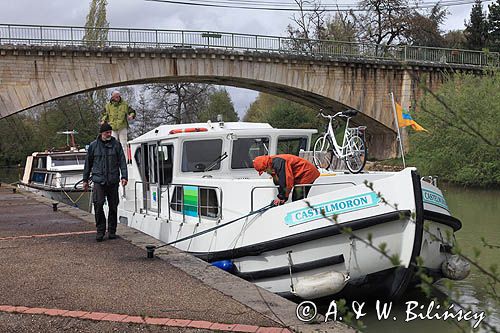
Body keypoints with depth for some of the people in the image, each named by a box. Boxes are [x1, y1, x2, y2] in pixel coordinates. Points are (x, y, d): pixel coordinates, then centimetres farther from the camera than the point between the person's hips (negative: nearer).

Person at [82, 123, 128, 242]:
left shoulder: (116, 144, 5)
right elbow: (88, 163, 14)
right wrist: (85, 179, 15)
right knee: (98, 204, -12)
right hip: (99, 180, -1)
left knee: (113, 207, 6)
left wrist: (124, 176, -7)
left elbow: (122, 161, 4)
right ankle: (100, 231, -1)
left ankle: (112, 231, 17)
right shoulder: (93, 145, 7)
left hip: (113, 181, 1)